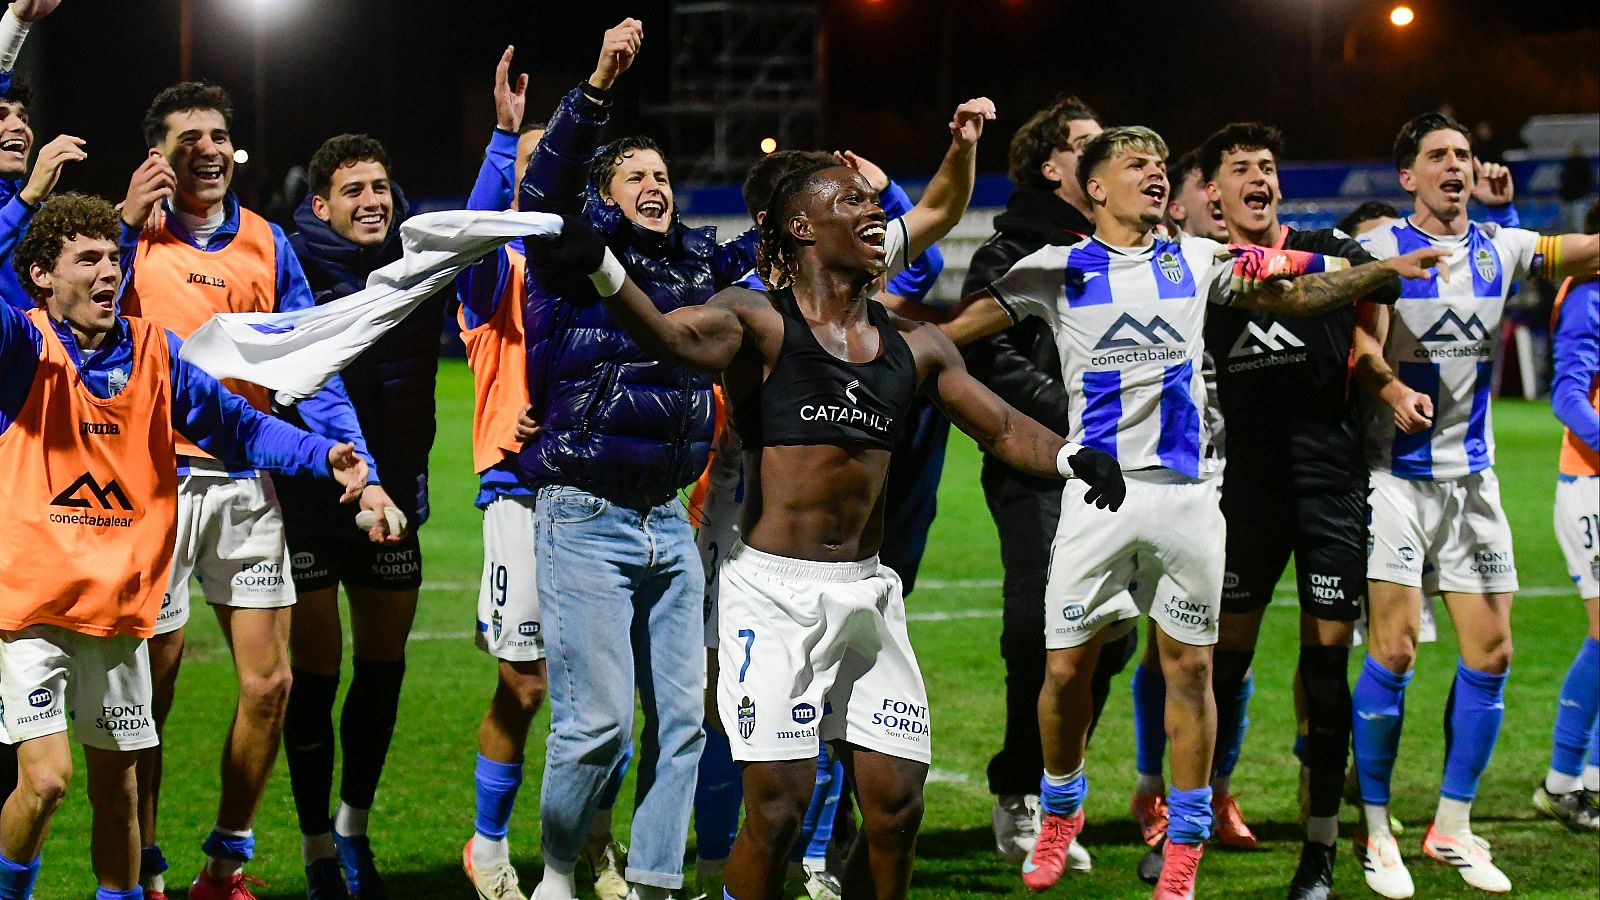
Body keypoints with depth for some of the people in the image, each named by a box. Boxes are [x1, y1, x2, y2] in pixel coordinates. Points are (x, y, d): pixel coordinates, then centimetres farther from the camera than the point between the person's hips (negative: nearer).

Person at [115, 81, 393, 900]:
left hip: (246, 479, 4)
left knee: (268, 684, 2)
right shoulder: (134, 236, -3)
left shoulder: (266, 244, 8)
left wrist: (361, 470, -1)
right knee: (151, 688, 1)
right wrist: (128, 223, -22)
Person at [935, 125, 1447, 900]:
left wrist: (1389, 270, 12)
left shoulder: (1195, 261, 11)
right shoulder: (1060, 269, 3)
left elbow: (1292, 295, 18)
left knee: (1189, 666, 2)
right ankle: (1060, 810, 25)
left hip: (1185, 489, 2)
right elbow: (955, 326, -1)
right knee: (1066, 667, 0)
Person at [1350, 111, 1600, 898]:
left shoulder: (1500, 248, 9)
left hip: (1472, 473, 5)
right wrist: (1394, 391, -35)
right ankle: (1374, 828, 1)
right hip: (1397, 471, -5)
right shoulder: (1383, 248, -4)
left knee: (1490, 652, 3)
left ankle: (1452, 826, 15)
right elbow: (1364, 345, -17)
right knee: (1393, 649, -10)